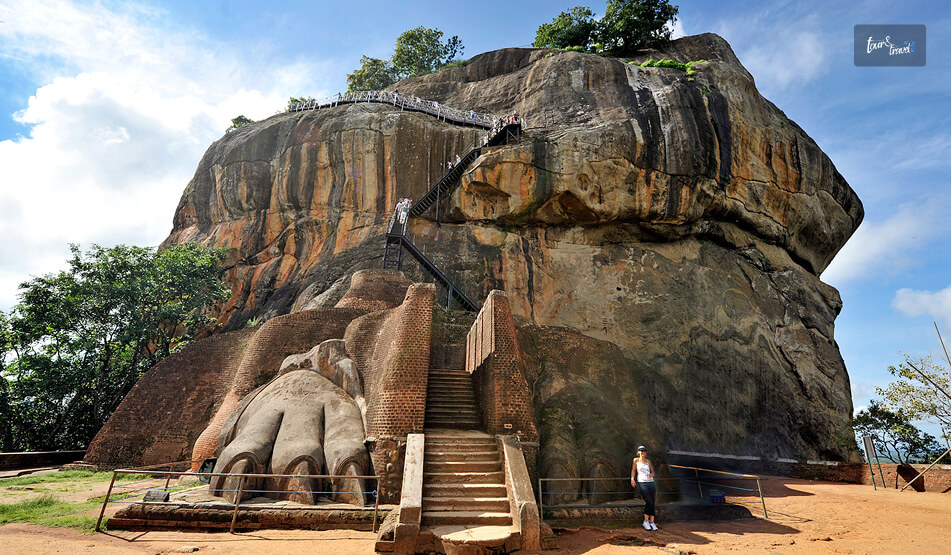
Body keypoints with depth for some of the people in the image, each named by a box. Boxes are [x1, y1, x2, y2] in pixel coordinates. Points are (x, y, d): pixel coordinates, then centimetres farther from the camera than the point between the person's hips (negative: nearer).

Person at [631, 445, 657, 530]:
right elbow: (633, 470, 15)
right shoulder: (636, 460, 7)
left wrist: (651, 474, -9)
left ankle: (652, 522, 4)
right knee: (649, 502, -16)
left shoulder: (648, 461, 12)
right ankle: (646, 521, -5)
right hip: (641, 483, -3)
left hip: (650, 483, 3)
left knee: (652, 503, -4)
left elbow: (653, 472, 13)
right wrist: (632, 479, 1)